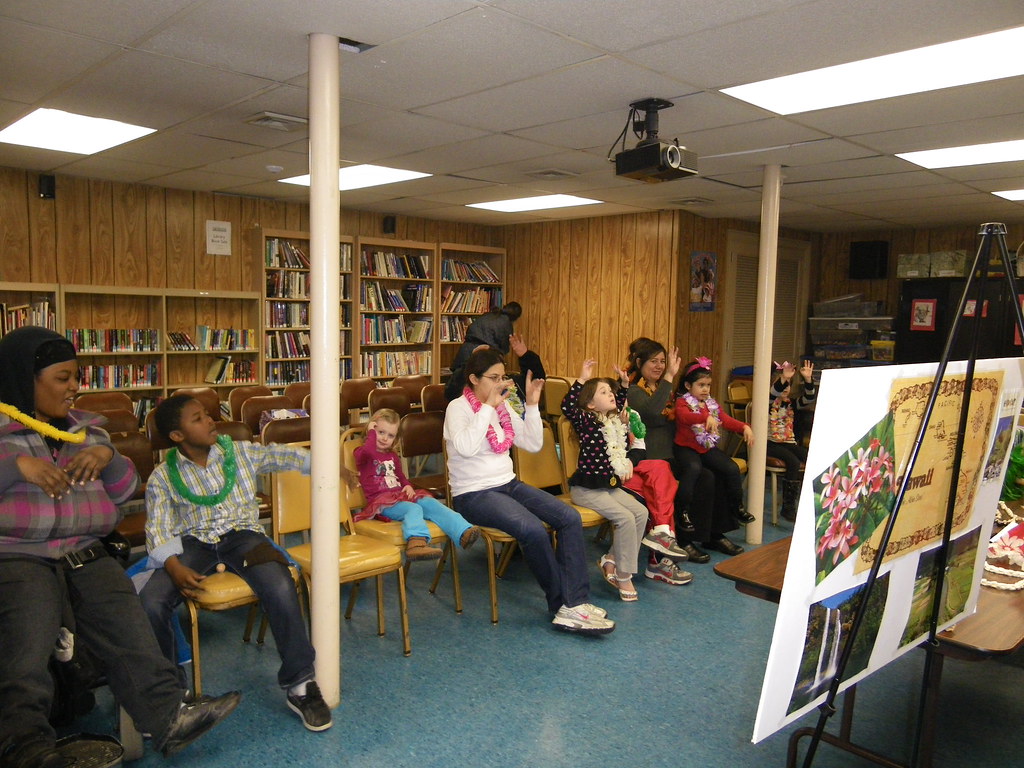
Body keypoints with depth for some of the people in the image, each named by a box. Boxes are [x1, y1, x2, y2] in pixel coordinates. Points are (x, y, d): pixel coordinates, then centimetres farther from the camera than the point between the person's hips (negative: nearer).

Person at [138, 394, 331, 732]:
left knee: (280, 588, -32)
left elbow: (281, 455, 10)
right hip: (192, 543, 1)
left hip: (242, 535, 0)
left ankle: (300, 685, -14)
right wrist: (174, 567, -22)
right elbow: (158, 529, -4)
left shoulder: (239, 452, 7)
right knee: (149, 603, -28)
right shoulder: (162, 477, 2)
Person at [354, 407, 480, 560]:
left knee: (431, 503, -21)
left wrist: (408, 486, 12)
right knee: (413, 508, -36)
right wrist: (371, 432, -4)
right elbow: (369, 451, -22)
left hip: (400, 495, 7)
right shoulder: (362, 454, 4)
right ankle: (417, 542, -66)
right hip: (381, 501, -7)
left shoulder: (393, 456, 28)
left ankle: (463, 533, -39)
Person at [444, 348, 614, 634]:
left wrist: (532, 405, -1)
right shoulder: (458, 408, -8)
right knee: (534, 530, -31)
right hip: (473, 494, -7)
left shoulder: (502, 407, 11)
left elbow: (534, 444, 10)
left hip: (508, 485, 7)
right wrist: (488, 406, -22)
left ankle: (574, 603, -15)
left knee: (570, 517, -14)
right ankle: (563, 604, -10)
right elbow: (466, 447, -27)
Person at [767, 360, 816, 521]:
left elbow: (809, 399, -4)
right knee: (793, 462, -29)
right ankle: (788, 507, -22)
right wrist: (783, 379, -43)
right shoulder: (769, 402, -3)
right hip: (771, 443, -6)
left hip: (789, 442, 6)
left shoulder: (792, 403, 12)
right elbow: (772, 394, -27)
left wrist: (808, 379, -20)